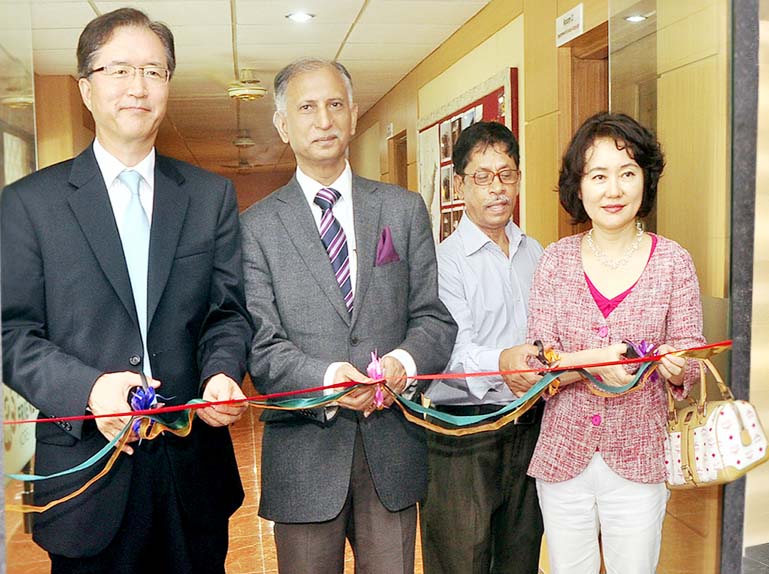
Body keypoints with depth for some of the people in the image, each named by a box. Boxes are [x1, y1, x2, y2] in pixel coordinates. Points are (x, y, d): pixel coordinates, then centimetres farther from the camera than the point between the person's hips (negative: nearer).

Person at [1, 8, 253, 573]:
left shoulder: (213, 196, 6)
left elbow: (229, 311, 5)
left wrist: (222, 373, -15)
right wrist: (88, 388, -20)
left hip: (194, 467, 2)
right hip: (87, 467, -2)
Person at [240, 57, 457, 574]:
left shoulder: (405, 210, 7)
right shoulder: (257, 226, 0)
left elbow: (434, 317, 4)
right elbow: (260, 344, -7)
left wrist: (406, 360, -17)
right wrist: (325, 377, -25)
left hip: (393, 448, 2)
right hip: (304, 452, -1)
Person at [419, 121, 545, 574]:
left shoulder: (536, 253, 11)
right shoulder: (445, 260, -8)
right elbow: (451, 350, -20)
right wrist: (499, 364, -38)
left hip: (529, 427, 5)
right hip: (463, 433, -5)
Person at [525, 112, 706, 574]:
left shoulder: (673, 261, -4)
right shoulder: (557, 260, -2)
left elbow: (690, 357, 1)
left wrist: (674, 366, -22)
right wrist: (591, 361, -23)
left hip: (639, 461, -1)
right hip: (563, 455, 1)